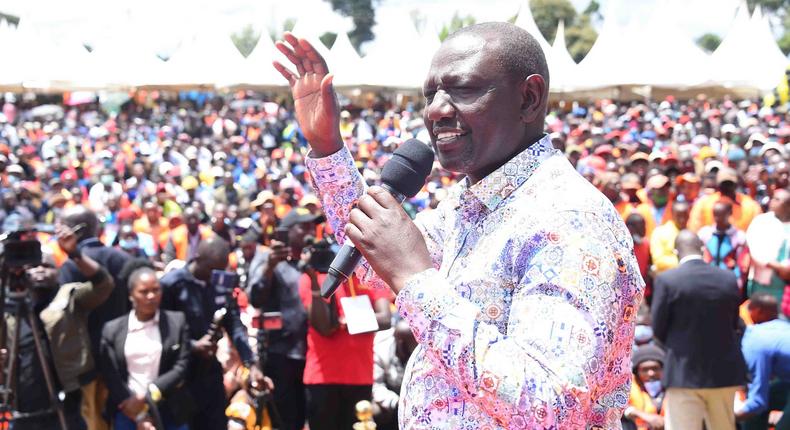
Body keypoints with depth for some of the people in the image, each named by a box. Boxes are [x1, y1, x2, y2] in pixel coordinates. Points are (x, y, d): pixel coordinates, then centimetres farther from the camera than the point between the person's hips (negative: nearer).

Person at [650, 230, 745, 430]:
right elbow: (734, 322, 9)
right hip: (724, 372, 4)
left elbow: (658, 329, -5)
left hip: (684, 373, -4)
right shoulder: (729, 279, 0)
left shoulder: (666, 280, -11)